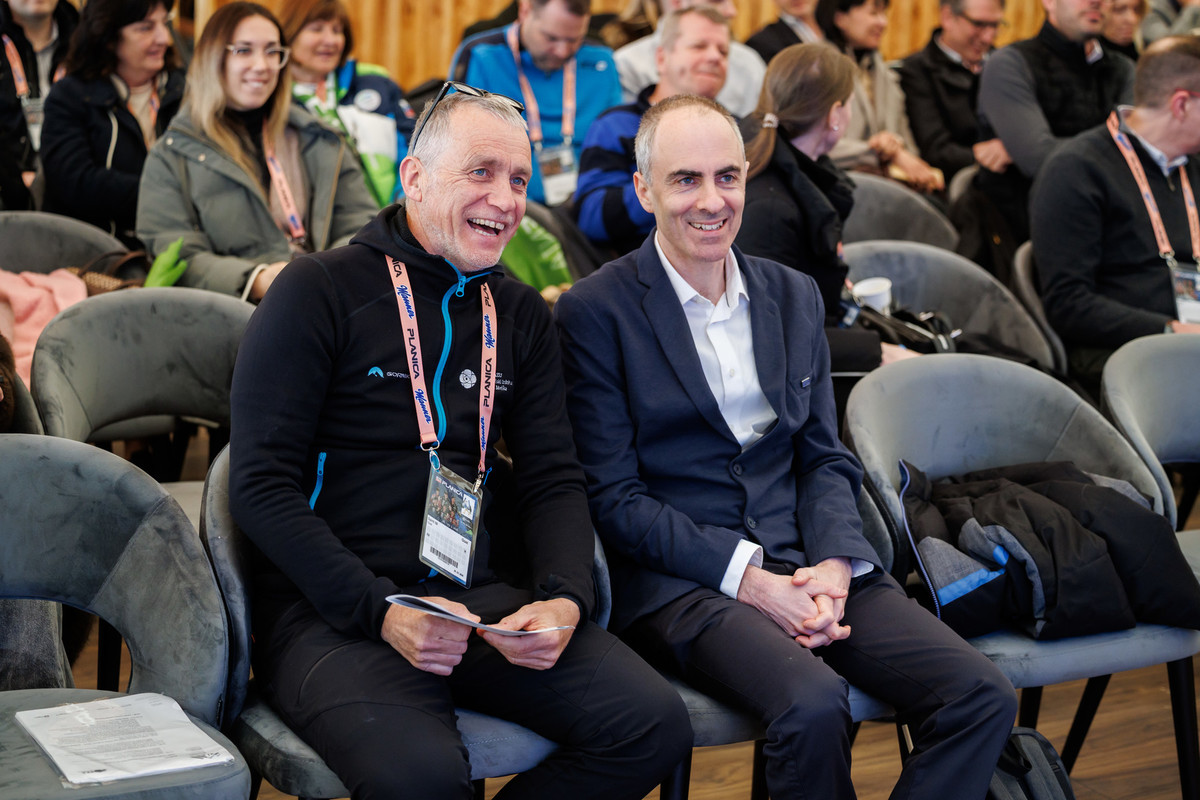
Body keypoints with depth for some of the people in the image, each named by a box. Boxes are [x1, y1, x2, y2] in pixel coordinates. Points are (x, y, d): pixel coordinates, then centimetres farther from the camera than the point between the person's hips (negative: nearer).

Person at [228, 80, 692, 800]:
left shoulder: (521, 315, 16)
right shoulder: (321, 290, -2)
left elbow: (554, 479, 12)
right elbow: (262, 485, -8)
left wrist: (564, 598, -9)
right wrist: (380, 611, -18)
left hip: (487, 597, 6)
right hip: (334, 610, -5)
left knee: (656, 725, -16)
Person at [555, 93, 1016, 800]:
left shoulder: (795, 295, 15)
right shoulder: (596, 312, -3)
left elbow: (826, 459, 14)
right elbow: (613, 497, -7)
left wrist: (836, 564, -7)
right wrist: (748, 578, -15)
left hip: (811, 563, 5)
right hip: (682, 580, -5)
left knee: (985, 698, -16)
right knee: (815, 706, -33)